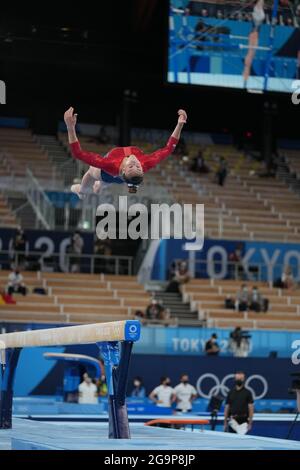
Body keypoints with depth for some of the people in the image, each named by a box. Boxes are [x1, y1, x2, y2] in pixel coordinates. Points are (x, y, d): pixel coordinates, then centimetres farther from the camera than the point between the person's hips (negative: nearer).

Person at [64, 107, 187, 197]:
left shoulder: (112, 166, -56)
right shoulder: (145, 164, -50)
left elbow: (78, 153, -58)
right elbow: (169, 148, -42)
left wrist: (70, 127, -66)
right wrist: (180, 125, -48)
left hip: (106, 175, -3)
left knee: (92, 172, 33)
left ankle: (82, 191, 65)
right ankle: (100, 185, 73)